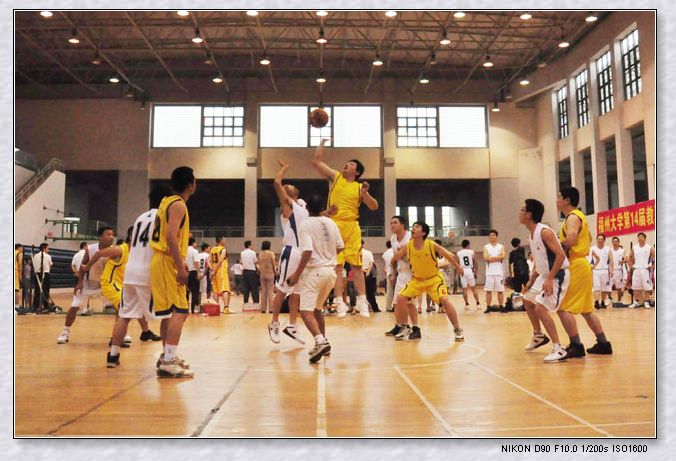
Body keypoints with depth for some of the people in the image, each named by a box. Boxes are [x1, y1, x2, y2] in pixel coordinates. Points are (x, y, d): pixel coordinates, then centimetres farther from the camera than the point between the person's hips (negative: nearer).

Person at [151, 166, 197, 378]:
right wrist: (181, 267, -24)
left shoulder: (168, 201, 17)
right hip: (168, 263, -10)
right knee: (179, 311, -11)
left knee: (169, 312, 16)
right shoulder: (178, 205, -12)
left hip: (162, 261, 10)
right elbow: (171, 236, -23)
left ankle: (167, 356, 25)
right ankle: (169, 362, -15)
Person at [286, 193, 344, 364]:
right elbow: (340, 247, 14)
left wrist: (297, 274, -14)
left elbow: (307, 252, -20)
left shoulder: (306, 224, -11)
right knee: (317, 308, 21)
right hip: (330, 270, 7)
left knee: (306, 311, -7)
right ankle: (322, 344, 23)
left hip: (314, 271, -7)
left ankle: (320, 341, -28)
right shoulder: (331, 223, 7)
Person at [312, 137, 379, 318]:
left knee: (357, 266, 2)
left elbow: (374, 207, 4)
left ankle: (362, 301, 7)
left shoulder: (359, 187, 8)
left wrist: (365, 194, -12)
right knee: (336, 266, -1)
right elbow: (316, 161, 6)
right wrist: (323, 141, 7)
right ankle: (340, 303, 1)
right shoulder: (335, 177, 9)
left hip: (351, 226, 1)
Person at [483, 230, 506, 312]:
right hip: (489, 272, 0)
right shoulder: (486, 247, 6)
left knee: (500, 290, 3)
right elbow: (485, 258, -9)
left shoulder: (501, 246, 7)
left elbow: (503, 256, -10)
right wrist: (497, 257, -10)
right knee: (488, 290, 0)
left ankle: (501, 306, 11)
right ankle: (488, 307, 5)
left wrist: (491, 257, -13)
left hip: (499, 271, 0)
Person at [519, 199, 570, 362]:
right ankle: (538, 336, 39)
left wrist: (550, 279, -30)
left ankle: (559, 349, -13)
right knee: (527, 300, 22)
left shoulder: (544, 231, -22)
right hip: (545, 274, 11)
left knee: (540, 308, -20)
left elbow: (560, 255, -28)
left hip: (558, 275, -11)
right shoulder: (531, 236, 8)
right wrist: (531, 281, 17)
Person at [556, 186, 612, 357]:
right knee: (586, 309, 16)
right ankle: (603, 344, 19)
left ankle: (576, 346, -9)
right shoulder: (579, 216, 18)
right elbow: (589, 238, 32)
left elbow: (570, 239, -30)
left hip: (575, 266, -10)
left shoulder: (572, 217, -13)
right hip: (582, 264, 10)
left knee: (563, 307, -9)